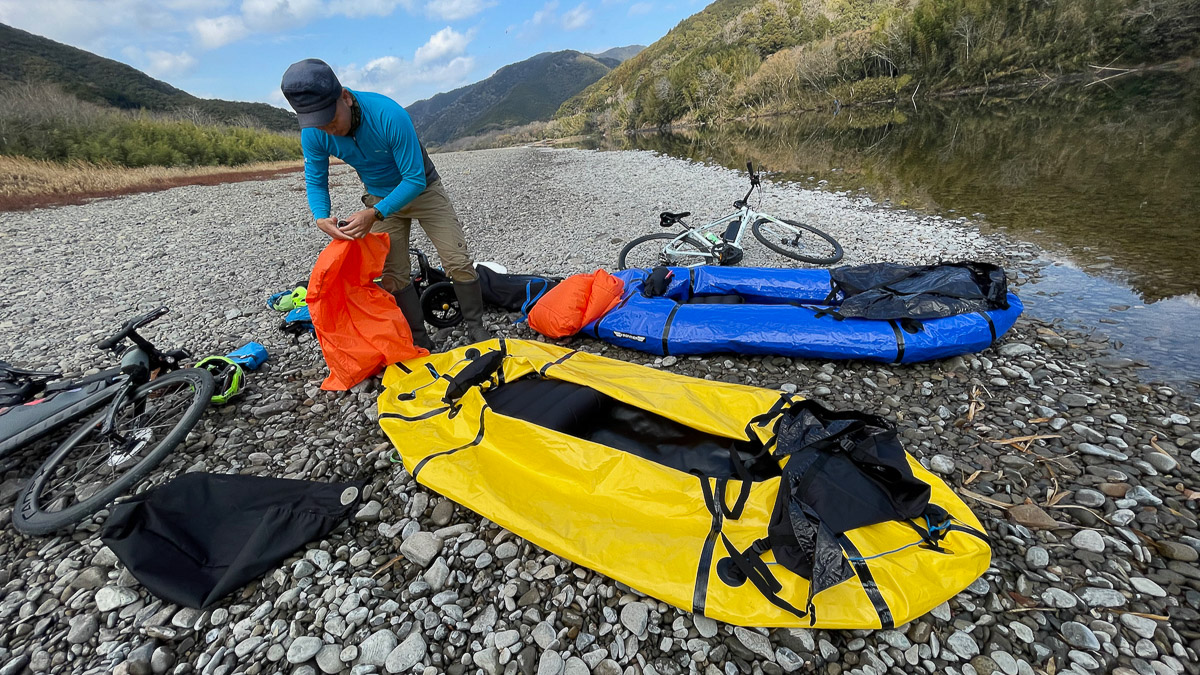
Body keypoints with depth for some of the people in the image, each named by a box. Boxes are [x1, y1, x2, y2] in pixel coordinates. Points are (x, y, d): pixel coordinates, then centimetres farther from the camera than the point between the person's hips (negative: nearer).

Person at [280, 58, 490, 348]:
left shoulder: (389, 116, -33)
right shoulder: (313, 133, -18)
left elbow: (415, 180, -28)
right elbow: (315, 180, -4)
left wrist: (374, 215, -37)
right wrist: (321, 218, -25)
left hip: (423, 189, -3)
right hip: (380, 199, 4)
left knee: (458, 262, -10)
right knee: (393, 277, -1)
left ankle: (476, 328, 5)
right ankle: (420, 340, 11)